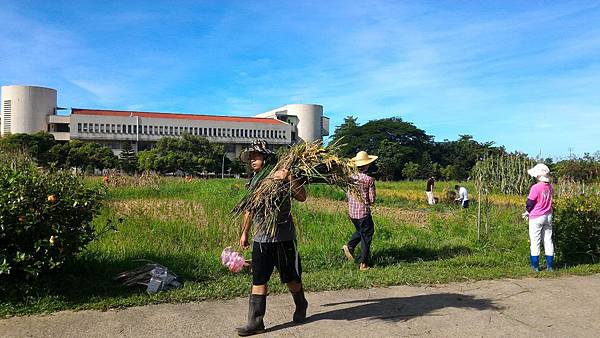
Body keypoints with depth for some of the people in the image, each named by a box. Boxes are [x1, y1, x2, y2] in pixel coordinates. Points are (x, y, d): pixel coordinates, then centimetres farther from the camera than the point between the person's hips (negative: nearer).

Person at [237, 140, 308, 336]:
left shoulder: (280, 178, -11)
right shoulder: (254, 180, 9)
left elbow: (302, 197, -24)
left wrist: (289, 179, -36)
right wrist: (244, 233, 24)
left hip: (283, 237, -5)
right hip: (260, 238, 6)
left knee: (291, 279, 10)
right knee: (258, 281, 4)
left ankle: (301, 305, 37)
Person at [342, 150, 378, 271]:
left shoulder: (351, 177, 1)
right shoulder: (369, 180, -13)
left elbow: (347, 195, 8)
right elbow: (372, 200, -10)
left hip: (352, 212, 5)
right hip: (364, 213, -5)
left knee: (360, 231, 28)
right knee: (366, 237, 8)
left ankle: (349, 246, 9)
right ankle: (363, 263, 11)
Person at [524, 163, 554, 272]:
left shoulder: (536, 187, -19)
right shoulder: (549, 186, 2)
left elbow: (529, 203, -14)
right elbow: (546, 201, 10)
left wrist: (527, 211, 8)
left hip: (536, 218, -6)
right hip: (548, 216, 6)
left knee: (535, 241, 4)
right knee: (548, 240, 12)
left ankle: (535, 265, 9)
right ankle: (550, 265, 17)